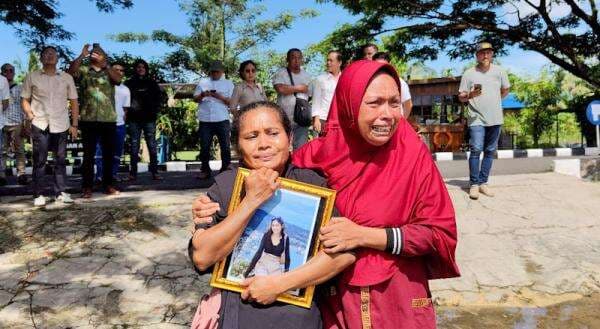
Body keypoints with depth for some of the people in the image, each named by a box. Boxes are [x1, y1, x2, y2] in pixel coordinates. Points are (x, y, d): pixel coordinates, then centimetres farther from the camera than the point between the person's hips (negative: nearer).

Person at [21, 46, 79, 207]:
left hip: (61, 125, 2)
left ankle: (60, 192, 15)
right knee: (39, 161, 2)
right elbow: (24, 99, 9)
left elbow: (74, 102, 9)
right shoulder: (32, 77, 5)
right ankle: (38, 195, 8)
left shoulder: (67, 78, 9)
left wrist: (74, 124, 2)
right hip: (40, 125, -1)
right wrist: (30, 115, -8)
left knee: (60, 160, 6)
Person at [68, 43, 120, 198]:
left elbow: (117, 78, -9)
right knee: (88, 154, -1)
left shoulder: (109, 71, 13)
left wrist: (104, 64, -19)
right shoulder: (83, 70, 11)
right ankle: (87, 187, 2)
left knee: (108, 154, 7)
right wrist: (82, 56, -17)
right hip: (89, 119, -1)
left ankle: (108, 185, 16)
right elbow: (71, 71, -9)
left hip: (109, 119, 1)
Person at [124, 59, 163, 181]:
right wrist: (127, 112, -2)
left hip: (149, 119, 0)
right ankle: (133, 173, 7)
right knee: (134, 146, 3)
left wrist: (155, 110, 1)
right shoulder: (129, 83, 8)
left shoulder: (151, 83, 9)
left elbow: (159, 97, 10)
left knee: (152, 145, -2)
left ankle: (154, 172, 0)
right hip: (134, 119, 0)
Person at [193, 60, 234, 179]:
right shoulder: (203, 82, 16)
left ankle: (225, 170, 5)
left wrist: (220, 96, -14)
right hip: (205, 120, 2)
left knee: (225, 147, -2)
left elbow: (231, 102, 2)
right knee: (204, 147, 5)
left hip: (222, 120, -2)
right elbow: (195, 98, 12)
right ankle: (205, 170, 14)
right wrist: (202, 95, -10)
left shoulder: (228, 84, 12)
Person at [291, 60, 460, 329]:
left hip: (399, 302, 0)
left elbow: (441, 233, -12)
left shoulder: (413, 155, -12)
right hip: (334, 302, 0)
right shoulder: (317, 155, -10)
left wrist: (364, 236, -20)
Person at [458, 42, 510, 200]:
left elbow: (505, 90, 21)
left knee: (490, 151, 7)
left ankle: (483, 183, 17)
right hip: (477, 119, -4)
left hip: (495, 119, 4)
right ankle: (474, 184, -4)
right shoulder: (469, 73, -3)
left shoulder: (499, 71, 6)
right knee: (476, 150, -13)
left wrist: (493, 102, 13)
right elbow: (461, 97, -2)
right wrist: (470, 95, -21)